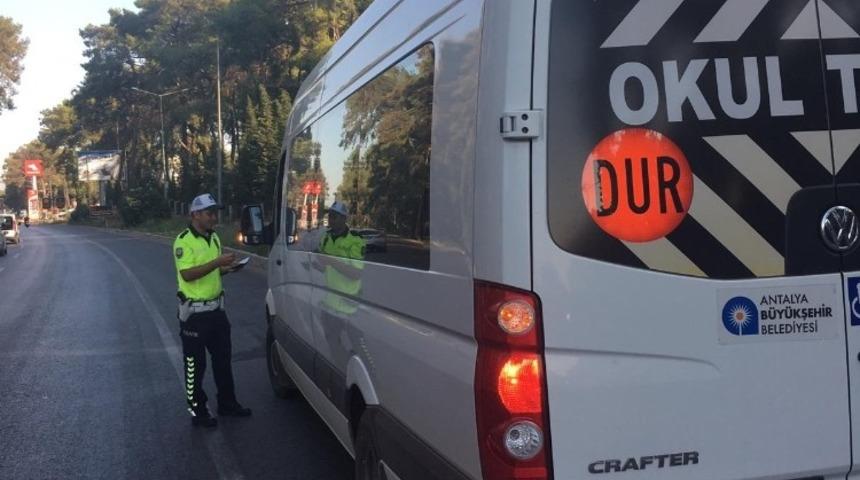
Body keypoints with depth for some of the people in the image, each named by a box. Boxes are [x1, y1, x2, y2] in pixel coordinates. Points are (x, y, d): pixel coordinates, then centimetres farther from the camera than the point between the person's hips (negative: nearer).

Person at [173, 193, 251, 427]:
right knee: (195, 364, 2)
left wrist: (227, 268, -1)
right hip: (194, 311, -8)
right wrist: (218, 262, -30)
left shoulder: (214, 238, 10)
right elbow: (187, 274, -25)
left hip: (216, 308, 8)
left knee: (223, 358, 15)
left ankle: (227, 403, 27)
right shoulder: (184, 241, -15)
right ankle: (198, 412, 12)